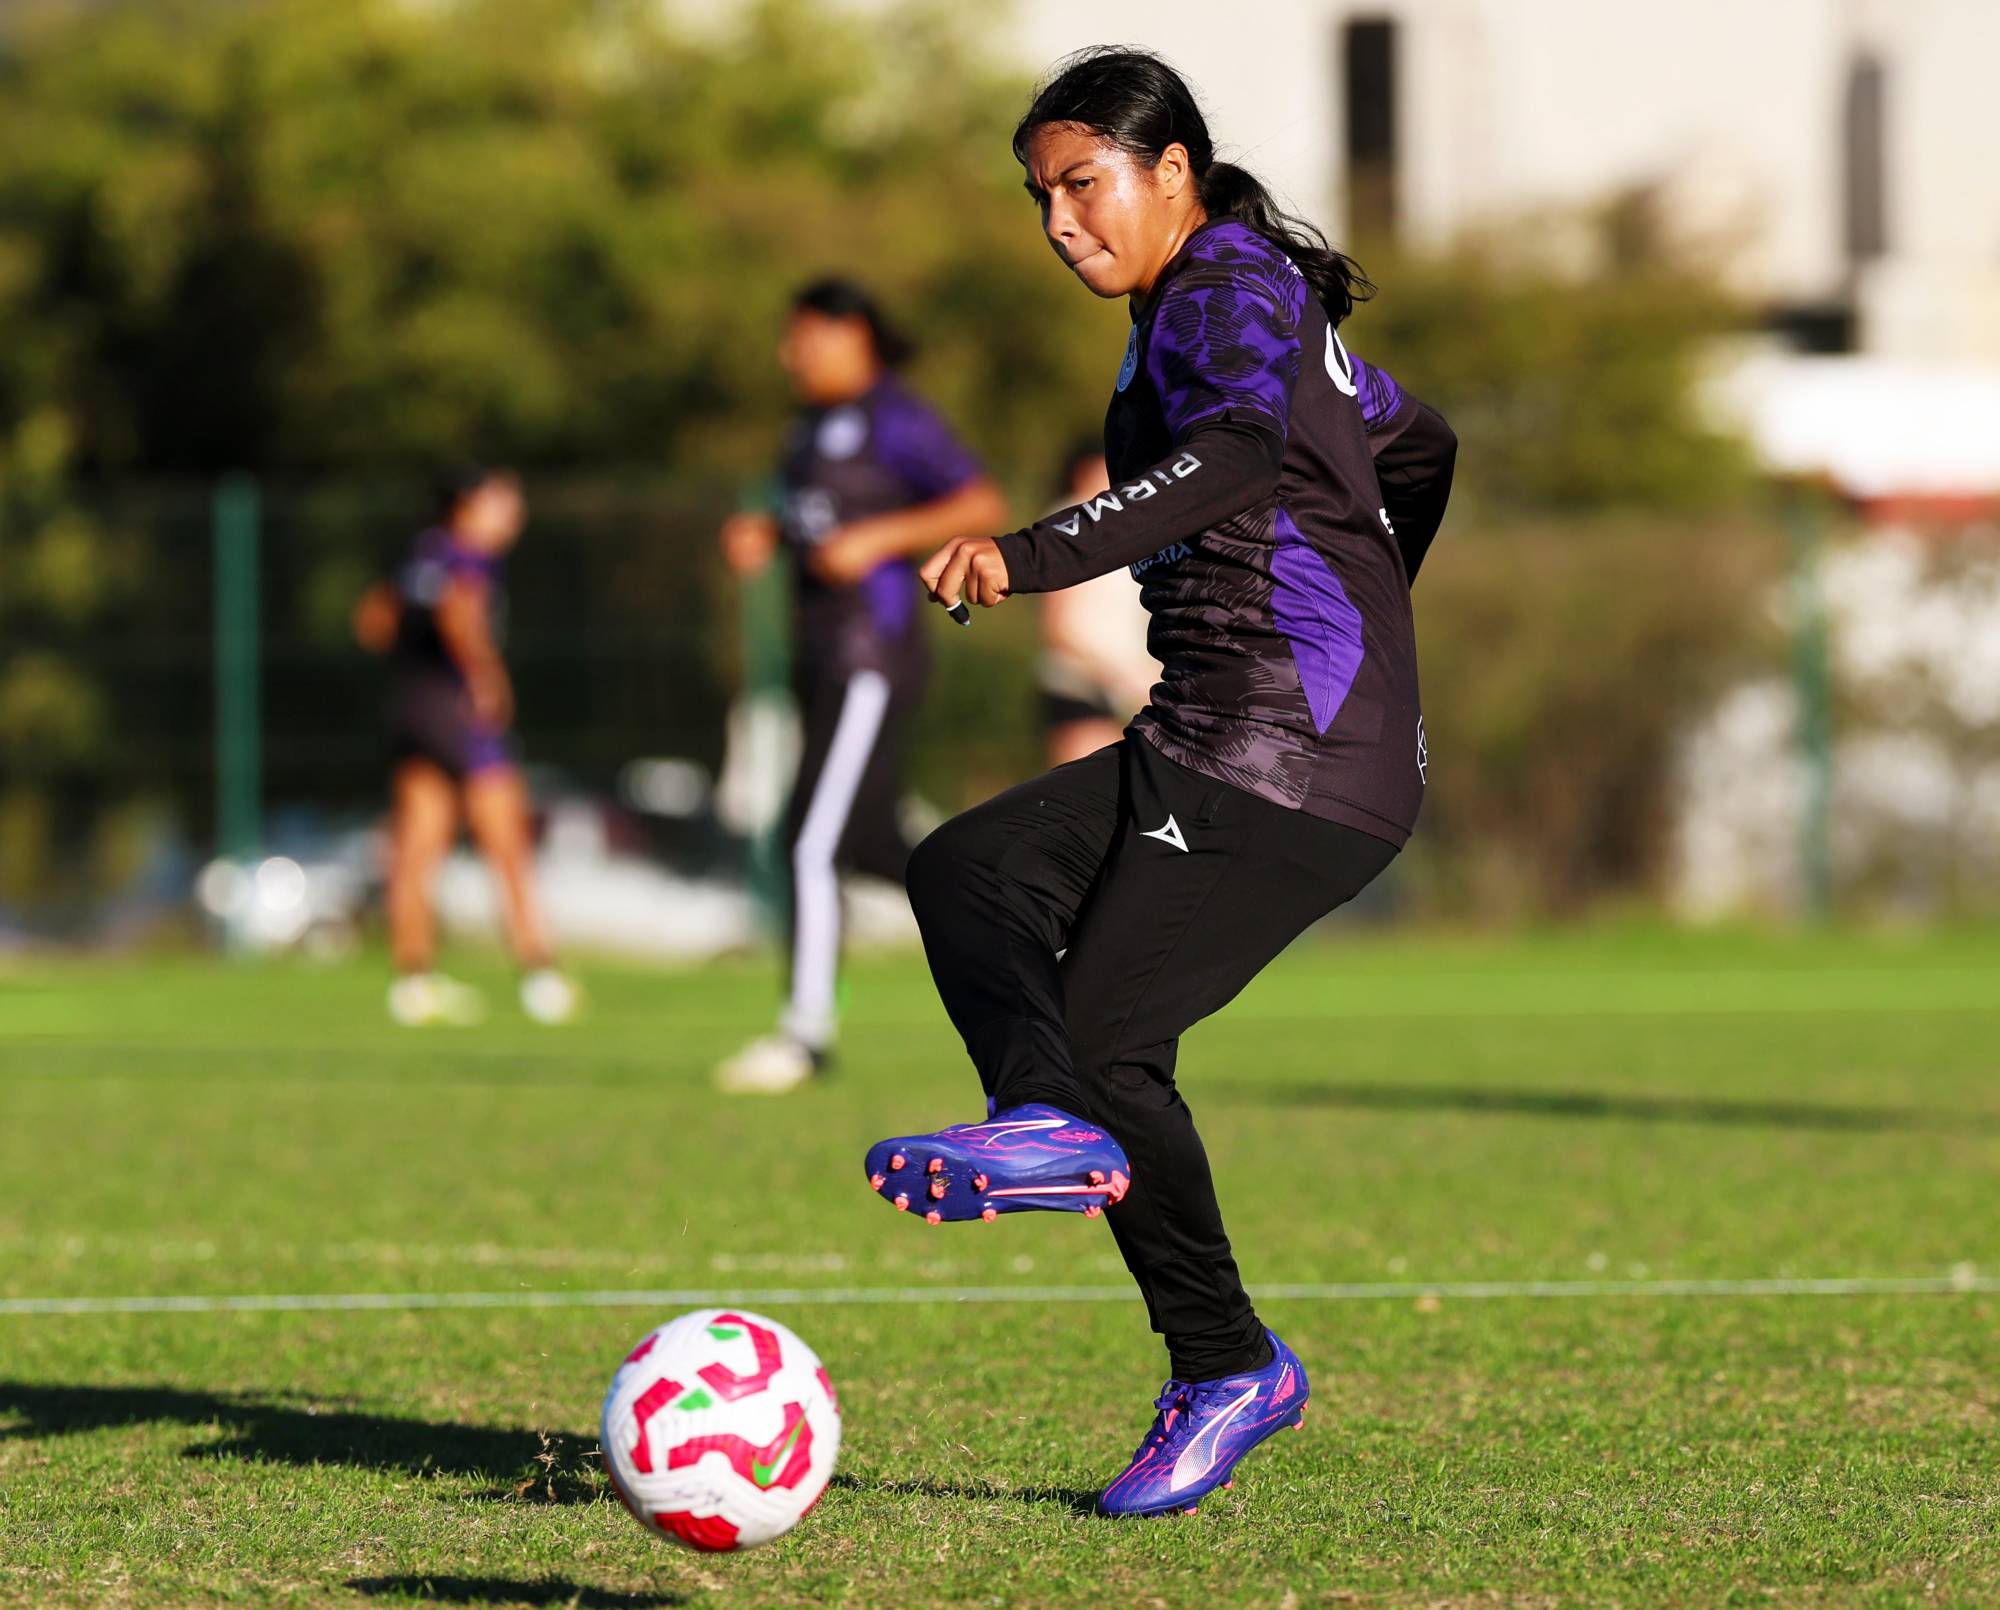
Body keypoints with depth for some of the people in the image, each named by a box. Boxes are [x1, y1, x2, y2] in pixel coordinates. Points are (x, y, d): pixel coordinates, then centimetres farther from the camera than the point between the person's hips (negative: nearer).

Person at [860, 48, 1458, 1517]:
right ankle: (1055, 1121, -17)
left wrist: (1036, 557, -40)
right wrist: (1364, 622, 50)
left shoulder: (1227, 296, -10)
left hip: (1289, 760, -10)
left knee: (1109, 1032, -9)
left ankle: (1228, 1369, -3)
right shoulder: (1265, 299, 20)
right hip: (1211, 743, 10)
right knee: (969, 870, 2)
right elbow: (1421, 449, 34)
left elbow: (1241, 451, -32)